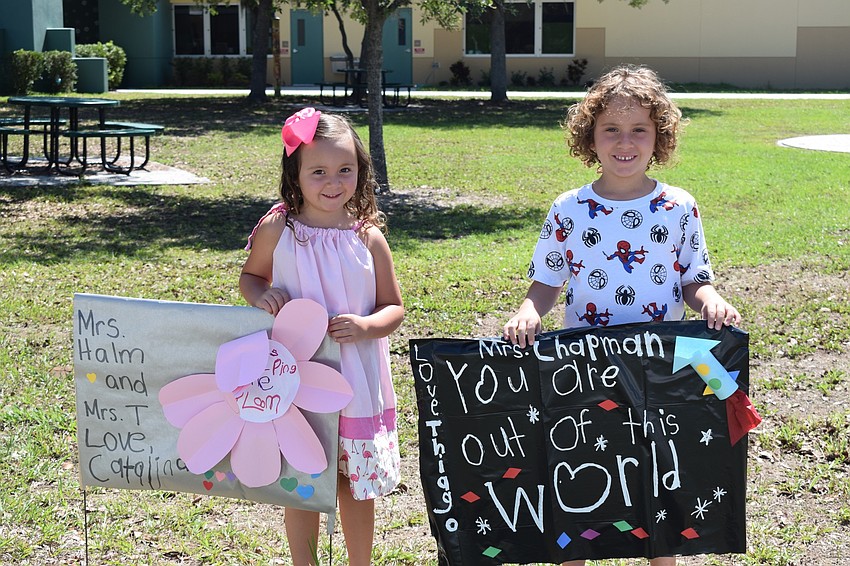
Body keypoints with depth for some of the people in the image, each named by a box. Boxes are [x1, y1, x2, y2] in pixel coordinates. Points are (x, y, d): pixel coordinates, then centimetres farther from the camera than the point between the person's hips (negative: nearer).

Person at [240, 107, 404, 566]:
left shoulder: (368, 236, -5)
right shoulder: (277, 230, -6)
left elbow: (394, 308, 1)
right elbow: (249, 276, 10)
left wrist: (366, 326, -19)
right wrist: (260, 295, -12)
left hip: (357, 385, 0)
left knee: (357, 485, 13)